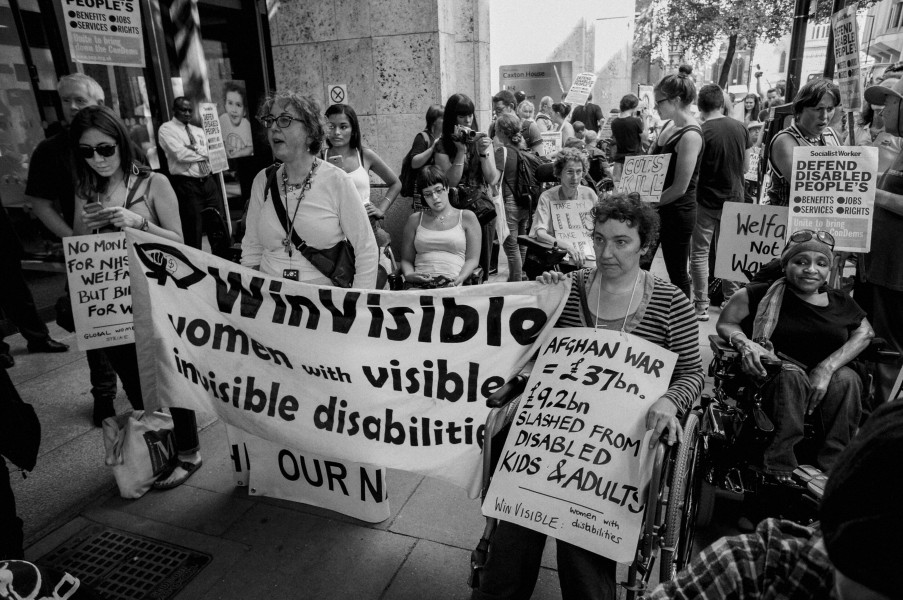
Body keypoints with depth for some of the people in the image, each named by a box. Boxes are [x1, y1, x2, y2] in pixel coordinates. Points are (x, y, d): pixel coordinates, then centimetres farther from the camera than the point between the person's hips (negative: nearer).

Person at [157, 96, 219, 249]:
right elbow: (180, 154, -14)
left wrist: (195, 148, -12)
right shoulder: (166, 129, 0)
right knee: (193, 231, -4)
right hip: (186, 184, -6)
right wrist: (203, 154, -3)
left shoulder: (198, 131, 19)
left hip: (208, 181, 6)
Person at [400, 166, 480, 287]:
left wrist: (460, 278, -13)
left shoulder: (467, 217, 13)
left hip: (452, 283, -1)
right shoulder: (415, 220, 20)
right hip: (419, 284, 1)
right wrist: (409, 275, -7)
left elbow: (472, 259, 7)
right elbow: (407, 259, 16)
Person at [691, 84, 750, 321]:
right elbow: (745, 167, 9)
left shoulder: (700, 132, -14)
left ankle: (701, 306, 4)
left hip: (706, 201, -5)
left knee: (699, 253, 3)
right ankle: (732, 300, 24)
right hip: (734, 199, 5)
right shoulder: (741, 128, 2)